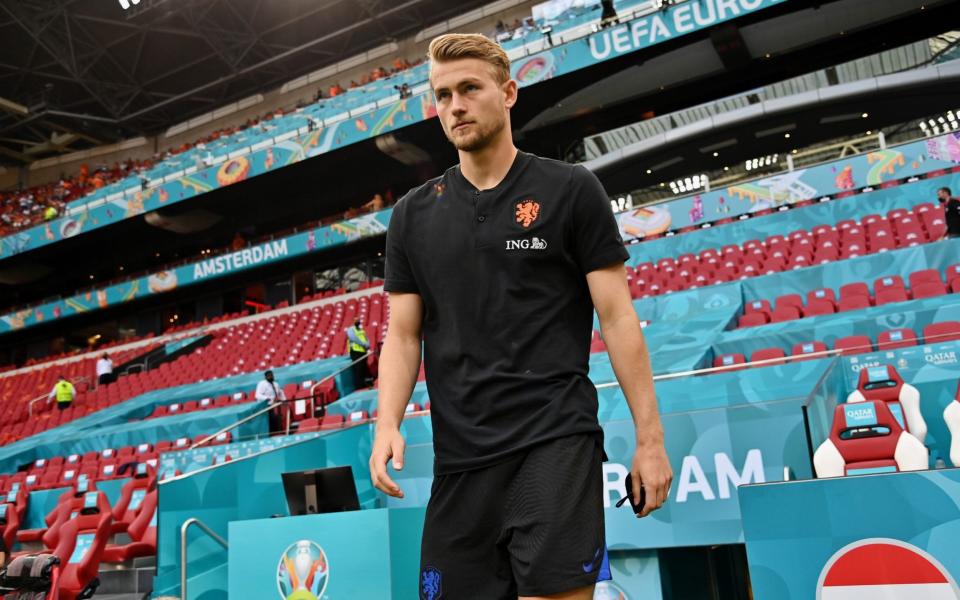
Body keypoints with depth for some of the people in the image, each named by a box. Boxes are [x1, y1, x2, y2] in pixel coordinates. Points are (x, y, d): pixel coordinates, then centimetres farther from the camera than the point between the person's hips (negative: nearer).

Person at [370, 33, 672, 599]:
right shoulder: (413, 215, 10)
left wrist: (650, 436, -4)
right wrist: (388, 425, -6)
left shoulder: (571, 190, 1)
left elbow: (618, 318, 0)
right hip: (460, 458, 4)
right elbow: (404, 335, 10)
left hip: (556, 443, -3)